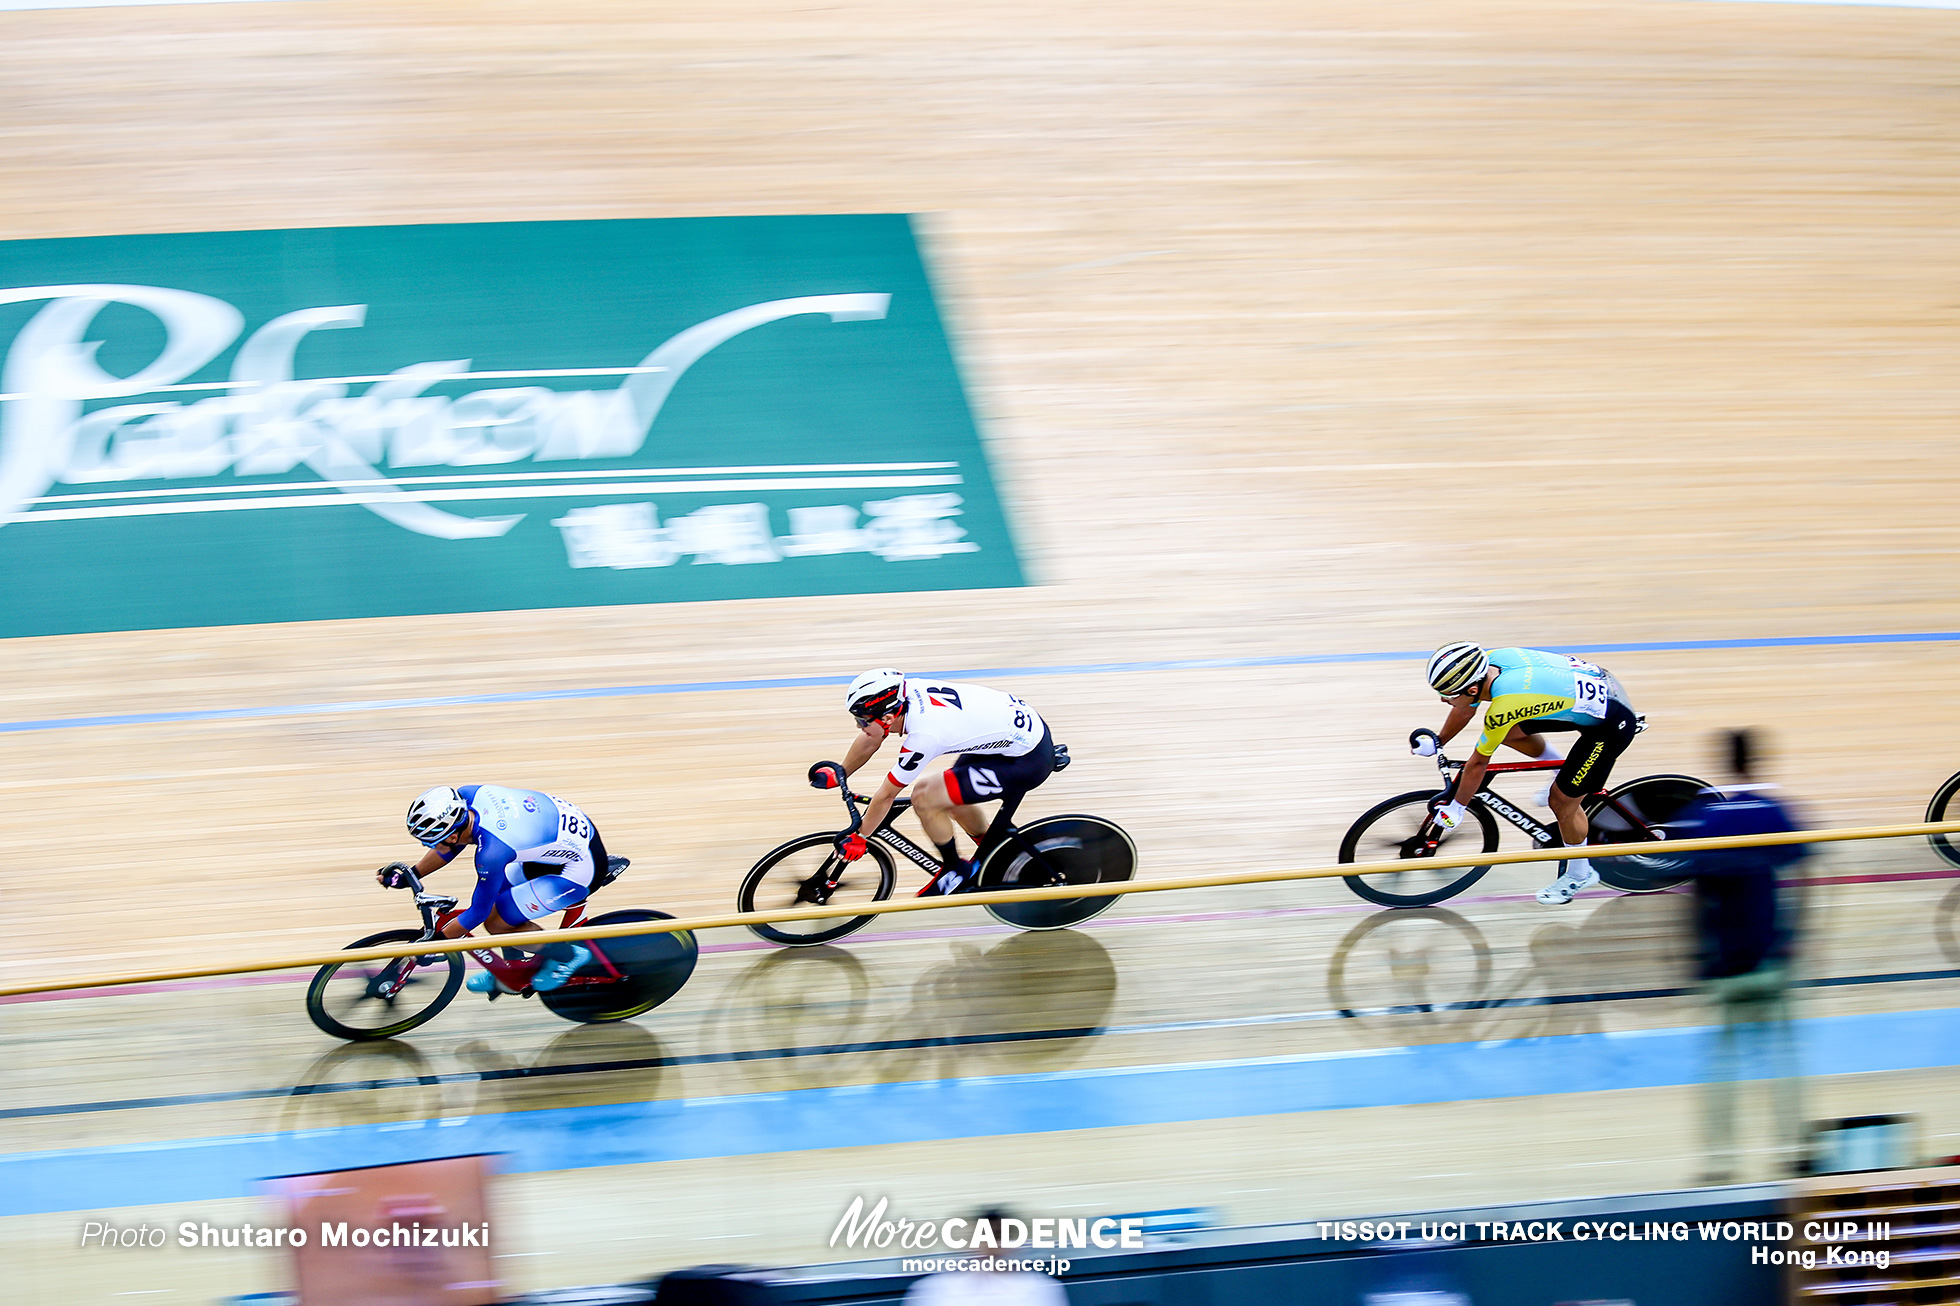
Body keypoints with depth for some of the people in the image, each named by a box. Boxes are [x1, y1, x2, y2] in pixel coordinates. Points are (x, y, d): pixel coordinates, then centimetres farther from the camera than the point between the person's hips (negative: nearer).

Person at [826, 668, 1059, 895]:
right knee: (951, 800, 21)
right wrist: (838, 774, 23)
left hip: (1028, 762, -9)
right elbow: (870, 740, 14)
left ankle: (955, 871, 12)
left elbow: (885, 796, -13)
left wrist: (857, 836, -1)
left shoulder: (923, 735, -27)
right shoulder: (906, 692, -6)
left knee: (924, 799, -10)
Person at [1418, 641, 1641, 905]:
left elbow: (1477, 764, -16)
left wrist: (1455, 805, -1)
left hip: (1612, 724, -8)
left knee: (1561, 800, 2)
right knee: (1509, 731, 8)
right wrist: (1437, 742, 26)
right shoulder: (1489, 660, -9)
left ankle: (1579, 874, 26)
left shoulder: (1502, 709, -32)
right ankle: (1565, 775, 30)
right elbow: (1465, 710, 12)